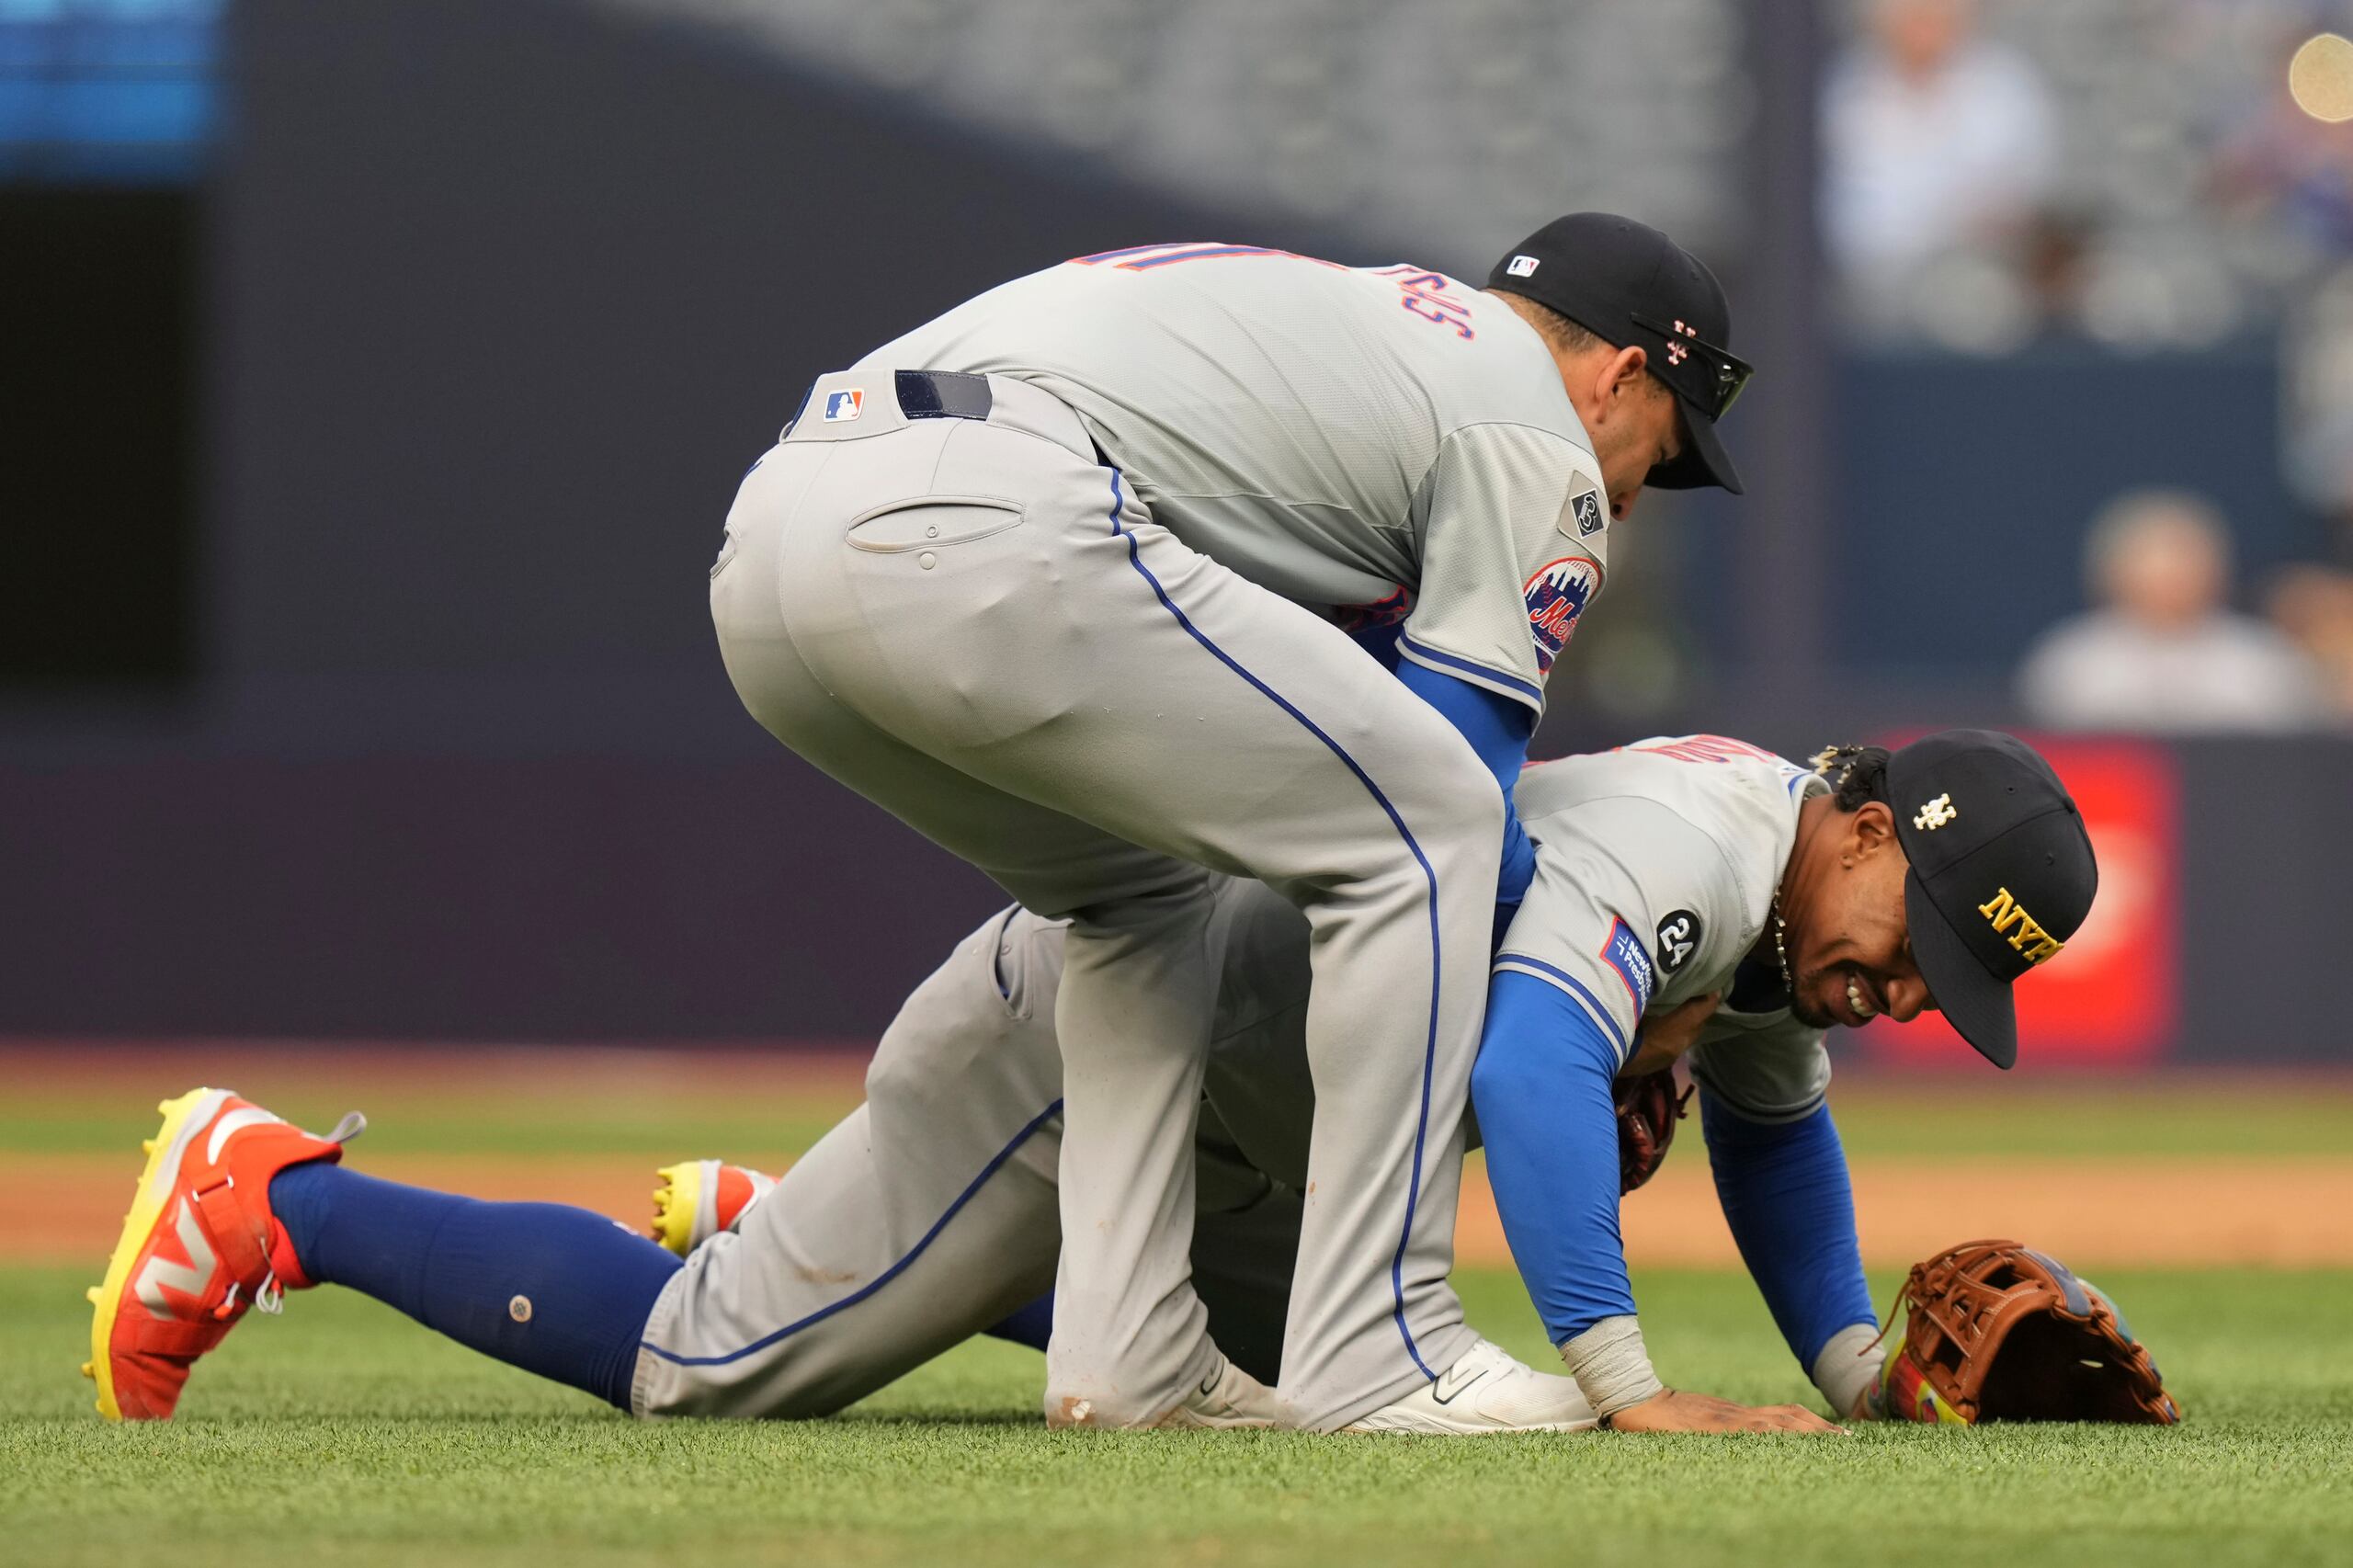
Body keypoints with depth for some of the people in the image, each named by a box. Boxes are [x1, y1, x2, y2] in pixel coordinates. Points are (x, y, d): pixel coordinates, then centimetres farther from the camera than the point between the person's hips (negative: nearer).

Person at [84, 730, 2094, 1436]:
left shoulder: (1800, 899, 0)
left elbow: (1769, 1114, 21)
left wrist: (1851, 1361, 11)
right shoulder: (1687, 841, -29)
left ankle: (776, 1224, 34)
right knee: (698, 1367, -6)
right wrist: (1618, 1380, -47)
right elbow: (1530, 1053, -47)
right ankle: (273, 1195, 12)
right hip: (1086, 1029, -9)